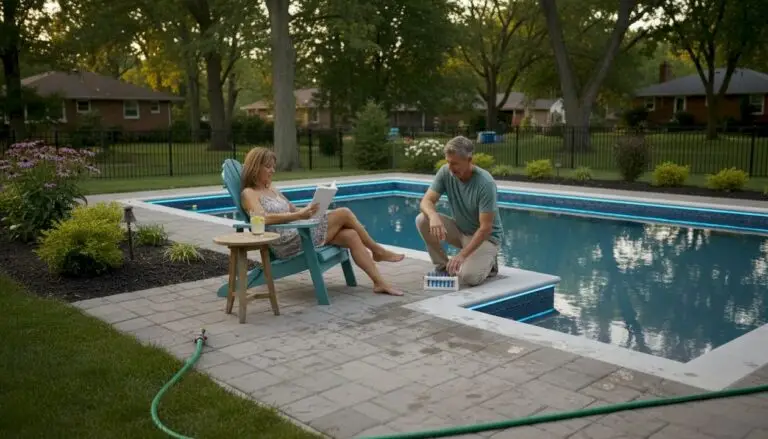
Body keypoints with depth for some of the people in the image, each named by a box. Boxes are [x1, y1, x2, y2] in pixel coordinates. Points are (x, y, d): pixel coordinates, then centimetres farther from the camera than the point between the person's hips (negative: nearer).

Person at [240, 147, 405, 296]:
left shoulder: (272, 189, 21)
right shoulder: (249, 194, -5)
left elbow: (293, 211, 23)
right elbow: (263, 218, -24)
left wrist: (311, 210, 3)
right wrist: (299, 215, -31)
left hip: (300, 233, 8)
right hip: (287, 244, -8)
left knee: (350, 236, -10)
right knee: (344, 213, -11)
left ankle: (379, 282, -7)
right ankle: (378, 251, 9)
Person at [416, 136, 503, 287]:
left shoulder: (485, 183, -28)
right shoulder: (445, 172, -13)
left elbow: (485, 228, -28)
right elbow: (426, 201, -17)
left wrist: (462, 255, -35)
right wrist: (433, 216, -41)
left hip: (485, 237, -5)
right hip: (460, 230, 5)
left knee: (468, 277, -30)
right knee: (422, 220, -19)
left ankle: (488, 262, 6)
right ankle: (442, 266, -2)